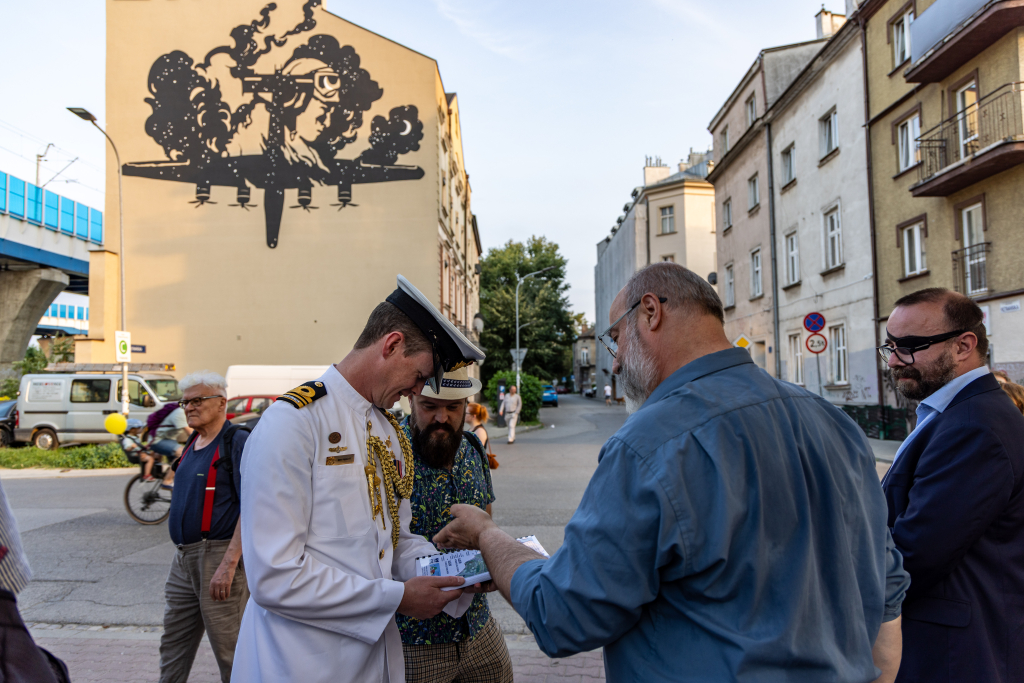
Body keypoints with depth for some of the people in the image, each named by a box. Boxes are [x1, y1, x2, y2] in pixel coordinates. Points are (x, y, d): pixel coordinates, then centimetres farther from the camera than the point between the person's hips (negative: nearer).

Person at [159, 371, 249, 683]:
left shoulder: (237, 442, -12)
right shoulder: (192, 444, 14)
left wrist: (229, 564, -23)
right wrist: (183, 552, 18)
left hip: (217, 556, -9)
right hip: (183, 559, 9)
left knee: (230, 651, 2)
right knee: (172, 646, 17)